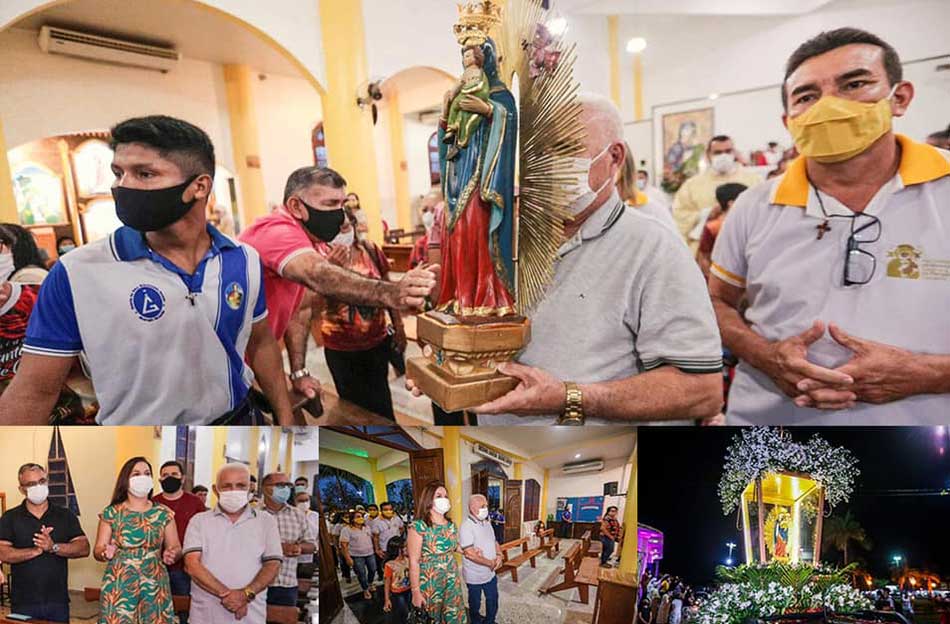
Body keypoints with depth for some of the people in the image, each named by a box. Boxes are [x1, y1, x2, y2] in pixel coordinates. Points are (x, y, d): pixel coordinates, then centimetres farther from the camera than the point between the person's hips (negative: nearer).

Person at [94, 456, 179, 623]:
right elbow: (97, 550, 4)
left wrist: (172, 554, -16)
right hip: (119, 586, -1)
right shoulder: (111, 513, 1)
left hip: (154, 586, 1)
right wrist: (105, 552, -17)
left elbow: (176, 547, 6)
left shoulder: (164, 513, 3)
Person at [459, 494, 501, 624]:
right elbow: (470, 554, -27)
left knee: (493, 600, 21)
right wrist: (491, 563, -20)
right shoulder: (466, 526, -24)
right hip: (475, 576, -7)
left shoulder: (487, 523, 3)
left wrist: (499, 555, -8)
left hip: (490, 573, 7)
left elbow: (494, 541, 13)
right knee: (475, 605, 14)